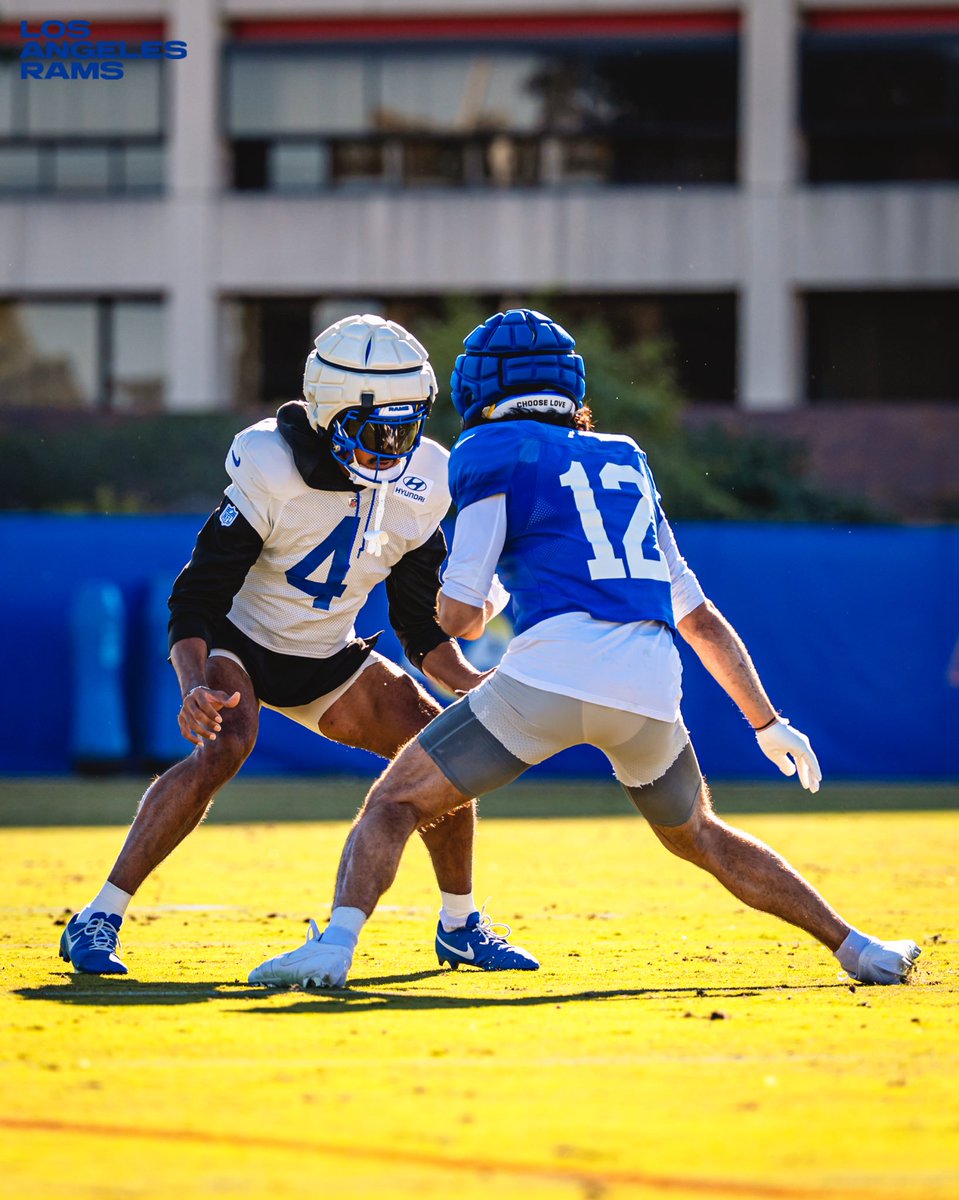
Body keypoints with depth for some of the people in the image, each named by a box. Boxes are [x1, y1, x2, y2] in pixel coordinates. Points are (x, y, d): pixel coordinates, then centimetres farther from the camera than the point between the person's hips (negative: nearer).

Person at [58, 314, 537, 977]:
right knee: (221, 748, -32)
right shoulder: (272, 472, -29)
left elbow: (421, 623, 0)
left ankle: (461, 926, 14)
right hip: (239, 643, -5)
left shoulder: (423, 484, -12)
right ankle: (99, 919, -24)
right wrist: (197, 689, -44)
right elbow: (196, 598, -27)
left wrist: (469, 681, -17)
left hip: (326, 659, 5)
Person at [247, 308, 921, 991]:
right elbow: (702, 619, 29)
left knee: (396, 804, 3)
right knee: (703, 839, 29)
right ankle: (856, 947, 26)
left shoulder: (492, 451, 9)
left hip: (555, 671, -5)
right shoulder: (628, 462, 27)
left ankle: (336, 944, -19)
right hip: (651, 686, 5)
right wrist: (768, 723, 35)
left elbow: (460, 615, 3)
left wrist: (471, 619, 27)